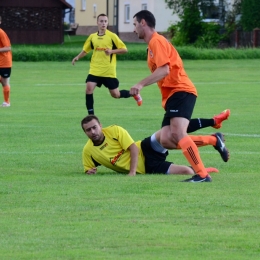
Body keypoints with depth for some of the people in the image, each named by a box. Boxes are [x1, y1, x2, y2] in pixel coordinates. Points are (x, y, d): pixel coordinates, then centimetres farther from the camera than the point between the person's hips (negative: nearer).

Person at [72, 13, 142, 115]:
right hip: (95, 70, 3)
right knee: (89, 89, -16)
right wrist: (77, 57, -1)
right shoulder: (92, 37, 6)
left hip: (109, 71, -3)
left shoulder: (112, 36, -5)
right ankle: (91, 115, -7)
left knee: (115, 94, 5)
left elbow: (124, 49, -4)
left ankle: (134, 94, 35)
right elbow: (85, 50, 17)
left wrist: (111, 51, -18)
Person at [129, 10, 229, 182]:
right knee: (165, 140, -4)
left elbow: (164, 70, -21)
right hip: (172, 96, 10)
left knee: (178, 134, -24)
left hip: (180, 92, -10)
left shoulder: (157, 41, -8)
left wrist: (141, 84, -24)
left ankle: (202, 175, -29)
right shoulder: (153, 44, 23)